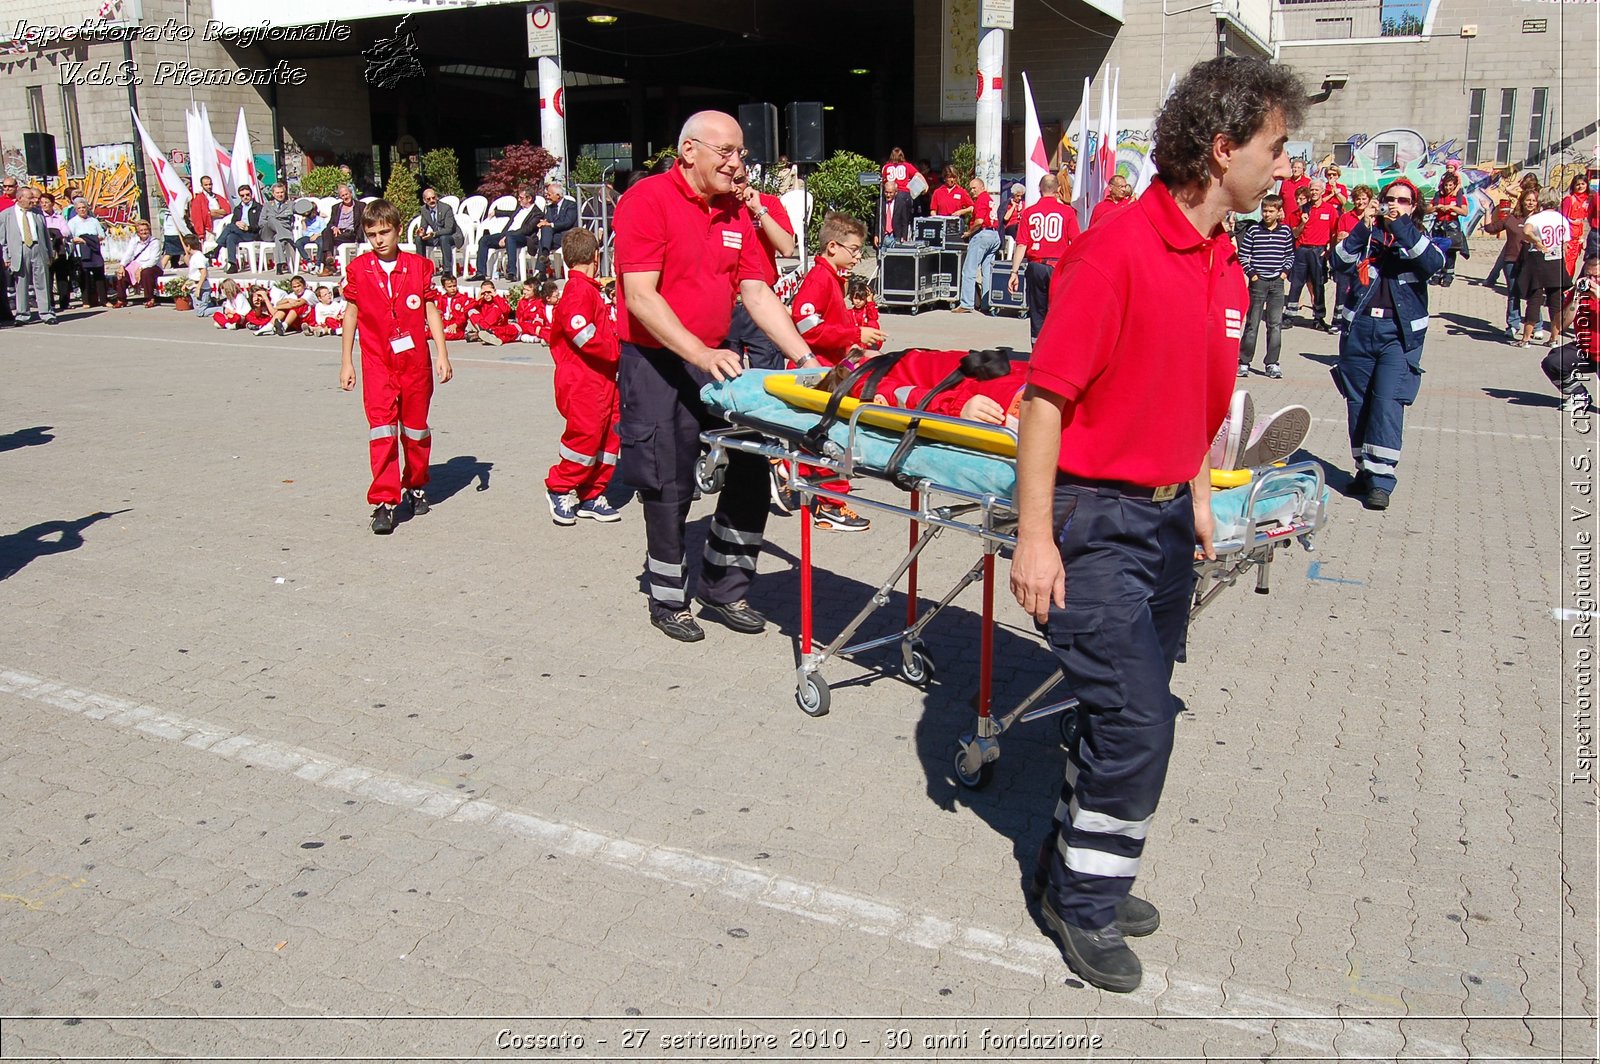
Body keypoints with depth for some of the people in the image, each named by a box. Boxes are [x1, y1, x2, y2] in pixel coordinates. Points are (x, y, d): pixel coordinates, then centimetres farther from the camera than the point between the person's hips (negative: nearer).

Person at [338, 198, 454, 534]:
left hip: (415, 360, 1)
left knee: (415, 428, 12)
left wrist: (442, 354, 0)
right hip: (376, 362, -1)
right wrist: (346, 362, 6)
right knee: (382, 429, -10)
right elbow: (351, 314, 6)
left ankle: (416, 486, 34)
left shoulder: (419, 266, 0)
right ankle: (384, 502, -8)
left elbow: (431, 311, 5)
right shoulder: (358, 269, 0)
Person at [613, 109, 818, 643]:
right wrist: (700, 354, -29)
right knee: (670, 484, 0)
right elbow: (640, 297, -20)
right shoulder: (647, 200, -11)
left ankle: (724, 589, 18)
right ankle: (668, 600, 19)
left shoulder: (735, 213, 10)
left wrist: (804, 358, -2)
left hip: (715, 360, 7)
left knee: (752, 469, 3)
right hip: (656, 363, -6)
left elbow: (757, 293, 8)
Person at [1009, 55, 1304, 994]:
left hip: (1167, 515, 8)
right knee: (1136, 722, -6)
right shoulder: (1116, 250, -17)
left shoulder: (1227, 269, 9)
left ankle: (1080, 869, 34)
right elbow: (1046, 394, -19)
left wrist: (1197, 496, 21)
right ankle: (1084, 903, 16)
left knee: (1138, 715, 15)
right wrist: (1034, 536, -20)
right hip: (1097, 518, -8)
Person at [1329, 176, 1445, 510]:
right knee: (1358, 402, 6)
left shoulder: (1419, 239, 10)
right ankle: (1364, 470, 20)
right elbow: (1339, 262, -6)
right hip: (1359, 328, 2)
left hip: (1400, 332, -2)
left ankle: (1380, 481, -14)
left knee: (1388, 401, -13)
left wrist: (1401, 227, -18)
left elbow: (1435, 263, -12)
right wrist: (1363, 227, -16)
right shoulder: (1366, 236, 11)